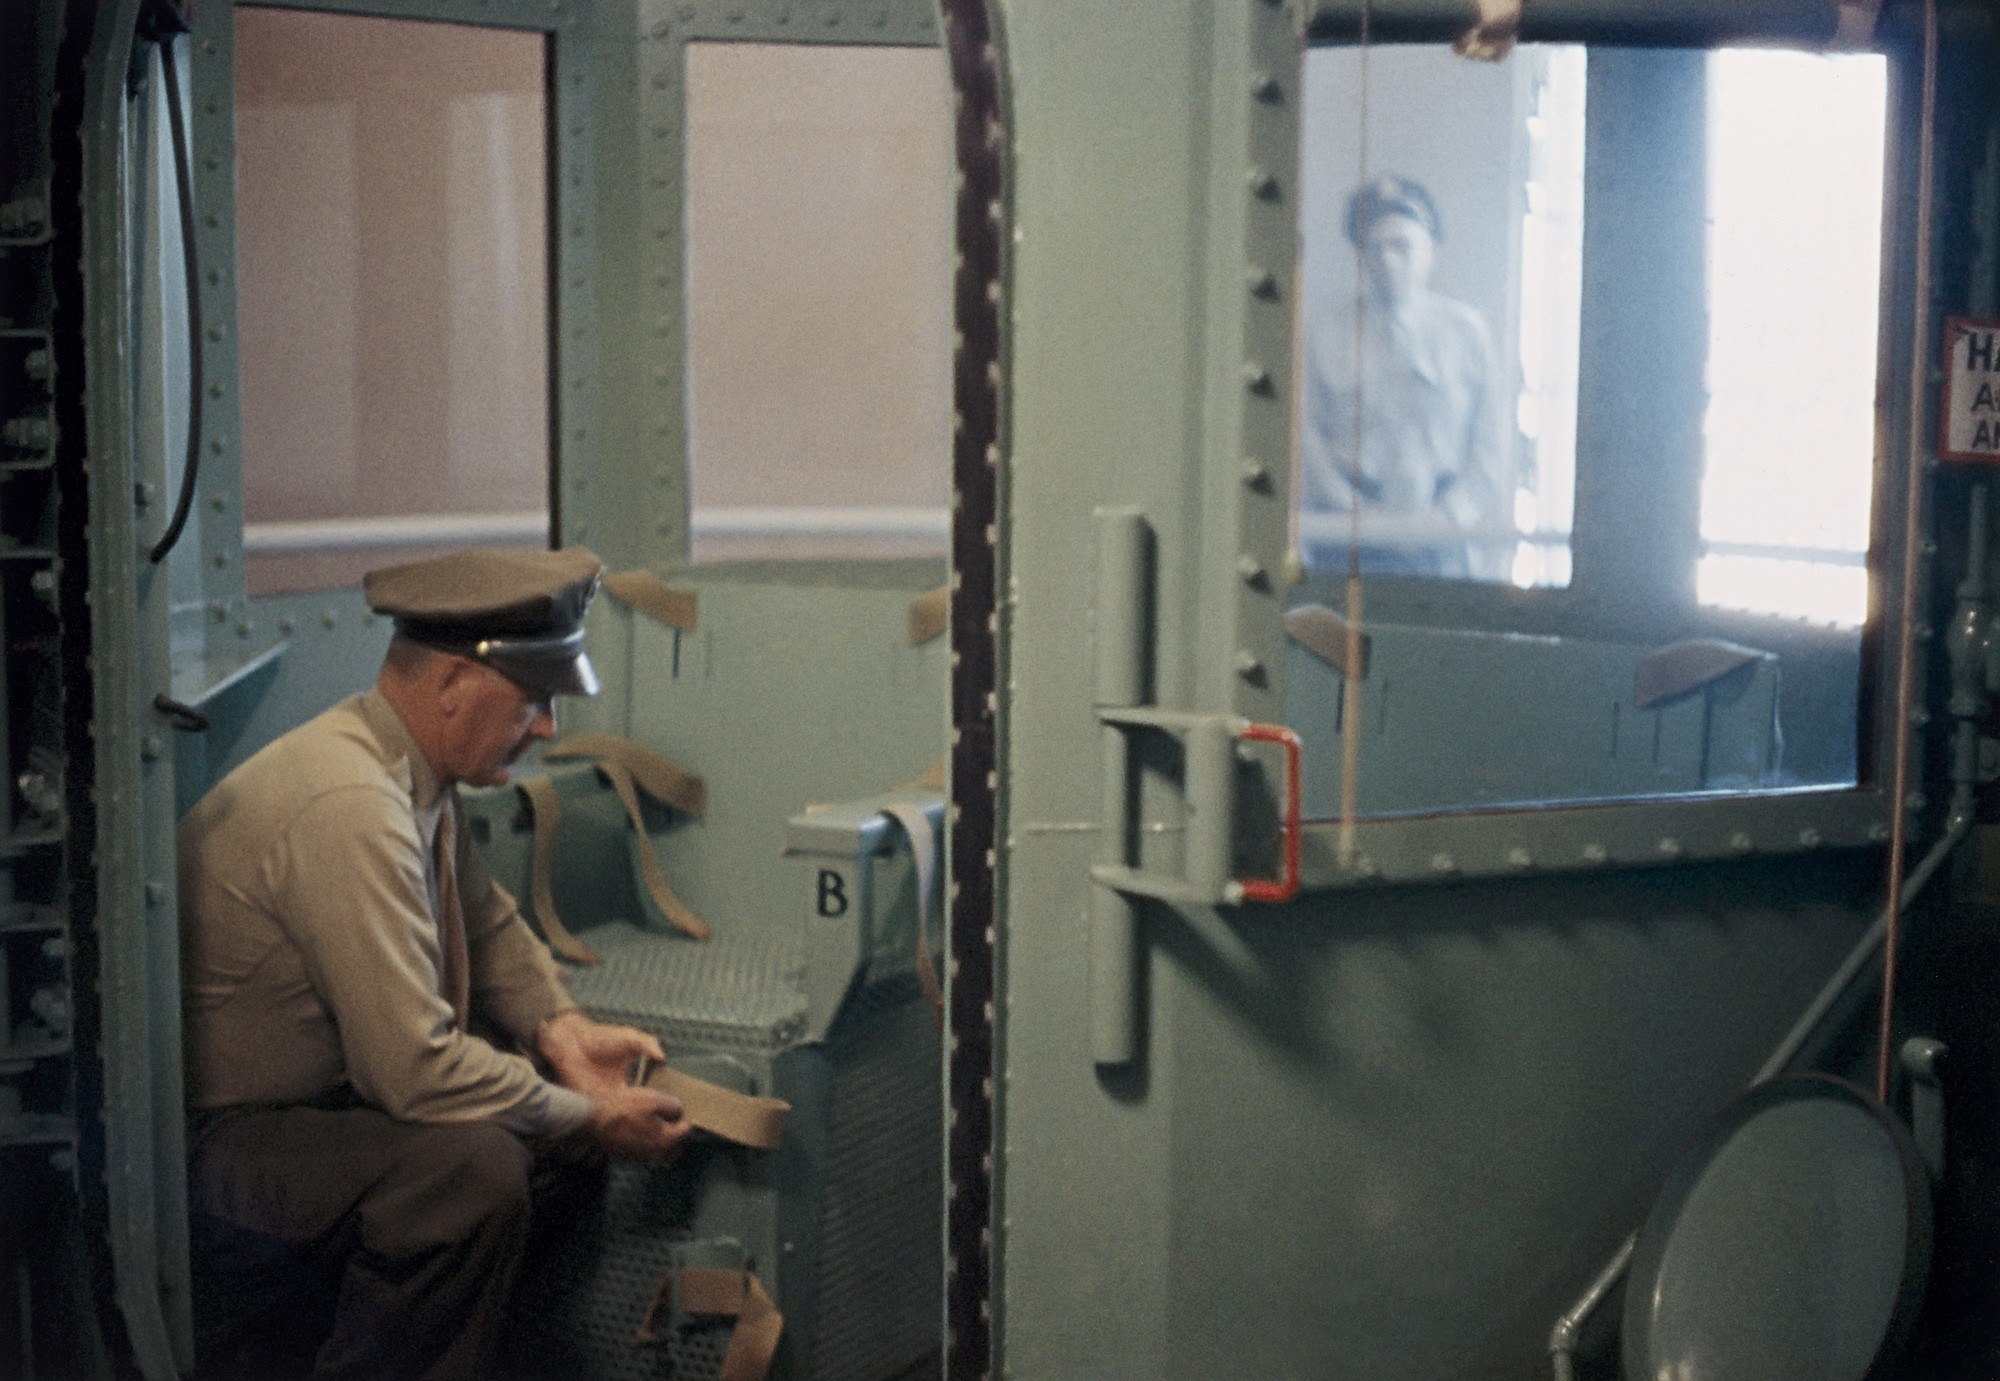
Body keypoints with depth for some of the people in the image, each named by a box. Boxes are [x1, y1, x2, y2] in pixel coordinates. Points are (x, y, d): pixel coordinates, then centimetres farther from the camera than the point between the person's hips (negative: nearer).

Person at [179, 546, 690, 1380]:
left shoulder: (412, 774, 3)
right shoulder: (351, 808, -27)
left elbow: (485, 922, 21)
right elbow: (417, 1070, -29)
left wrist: (561, 1030, 3)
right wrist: (592, 1121, -17)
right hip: (205, 1148, -11)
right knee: (473, 1166, -31)